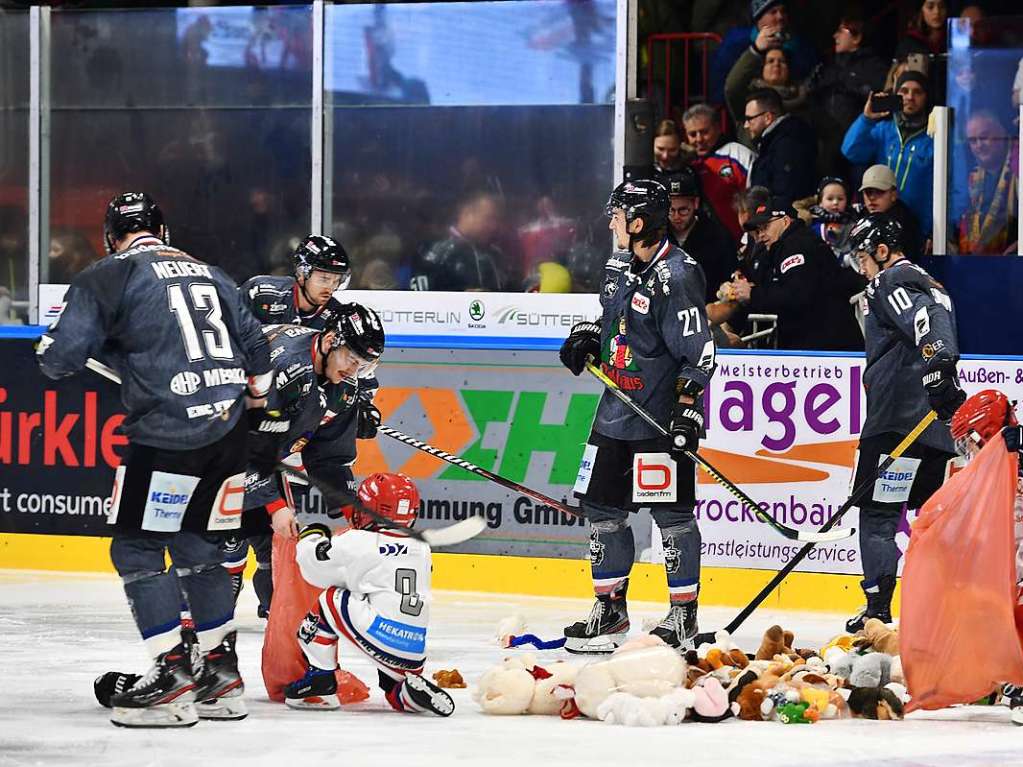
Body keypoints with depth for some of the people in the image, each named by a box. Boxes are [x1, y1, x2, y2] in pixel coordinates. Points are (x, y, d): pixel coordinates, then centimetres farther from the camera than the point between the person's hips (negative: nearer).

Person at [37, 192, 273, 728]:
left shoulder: (104, 280, -2)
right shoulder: (207, 274, 19)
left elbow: (61, 357, -6)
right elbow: (253, 340, 22)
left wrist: (49, 345, 17)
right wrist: (257, 393, 38)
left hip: (169, 431, -7)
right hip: (229, 426, 7)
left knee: (137, 547, 0)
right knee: (197, 545, 17)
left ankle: (173, 677, -7)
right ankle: (222, 678, 18)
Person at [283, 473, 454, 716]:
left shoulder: (357, 543, -1)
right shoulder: (421, 549, 16)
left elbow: (312, 563, 7)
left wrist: (311, 535, 30)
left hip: (379, 638, -6)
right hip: (415, 656, 6)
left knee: (330, 600, 15)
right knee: (397, 695, 32)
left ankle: (319, 682, 11)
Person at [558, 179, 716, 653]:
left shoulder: (676, 277, -17)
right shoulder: (618, 268, 10)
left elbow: (699, 350, -18)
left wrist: (687, 405, -23)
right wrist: (586, 340, 8)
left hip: (662, 418, -9)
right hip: (616, 412, 9)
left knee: (671, 514, -4)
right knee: (601, 508, 10)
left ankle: (684, 614, 6)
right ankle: (610, 609, 21)